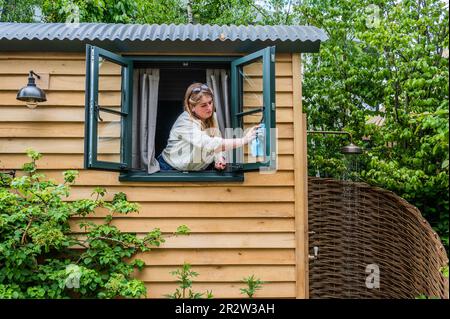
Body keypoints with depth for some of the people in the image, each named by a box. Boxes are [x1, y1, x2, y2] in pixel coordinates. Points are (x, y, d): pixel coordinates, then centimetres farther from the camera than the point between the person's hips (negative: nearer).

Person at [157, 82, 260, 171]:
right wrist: (244, 140, -42)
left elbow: (217, 143, 1)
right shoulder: (186, 122, -25)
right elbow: (209, 145, -39)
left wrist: (219, 159, -21)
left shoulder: (212, 117, -3)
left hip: (200, 169, 5)